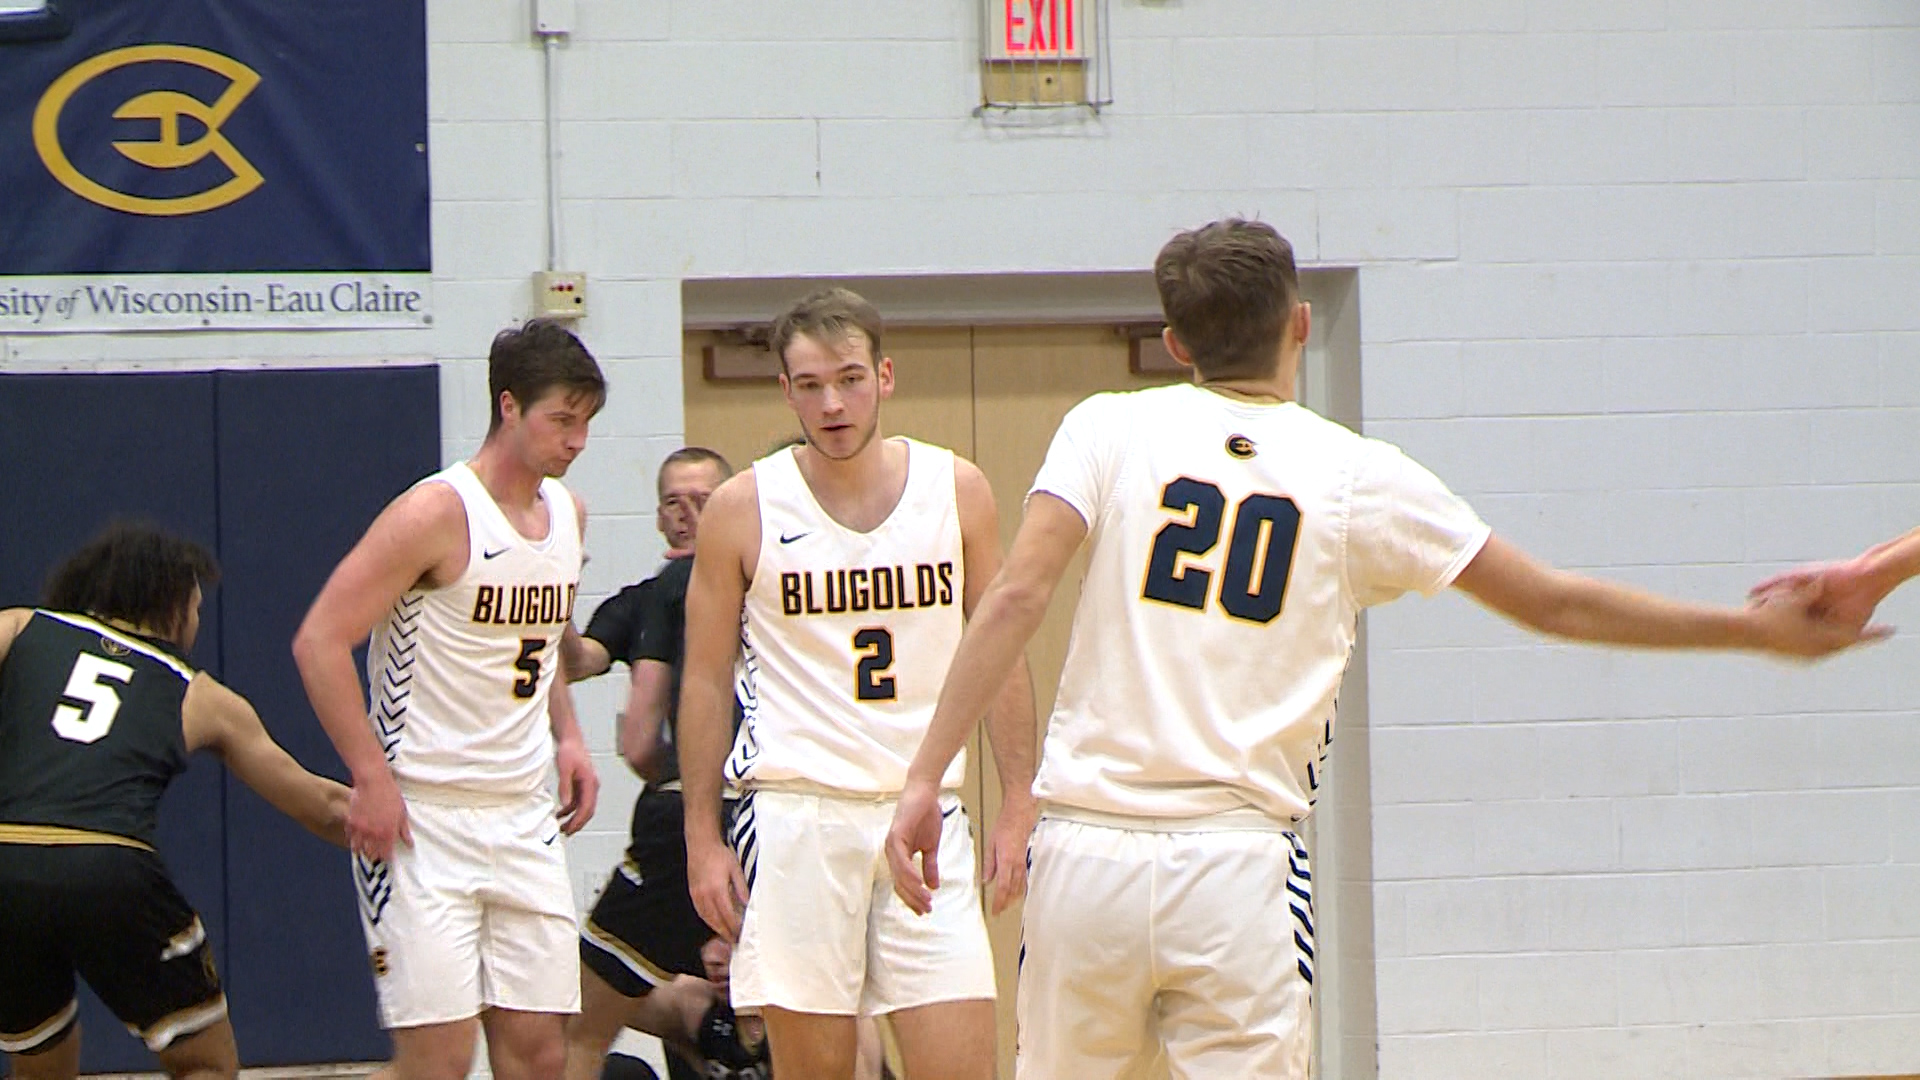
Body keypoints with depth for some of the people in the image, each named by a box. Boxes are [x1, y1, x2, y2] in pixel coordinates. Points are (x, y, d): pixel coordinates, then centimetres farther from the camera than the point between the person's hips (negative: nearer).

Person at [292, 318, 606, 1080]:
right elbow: (319, 643, -15)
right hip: (422, 817, -7)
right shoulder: (438, 514, -14)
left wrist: (565, 737, 12)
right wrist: (373, 778, -18)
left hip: (524, 817, 7)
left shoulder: (567, 515, 10)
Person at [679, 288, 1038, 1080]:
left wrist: (1018, 808, 3)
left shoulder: (957, 491, 5)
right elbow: (705, 683, 5)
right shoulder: (743, 510, 0)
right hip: (797, 814, -2)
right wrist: (703, 839, 0)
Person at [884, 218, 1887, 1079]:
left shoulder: (1109, 429, 6)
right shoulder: (1356, 476, 7)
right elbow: (1553, 603, 12)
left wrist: (926, 778, -9)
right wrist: (1755, 628, 22)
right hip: (1238, 863, -1)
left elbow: (1015, 597, -8)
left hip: (1086, 849, 1)